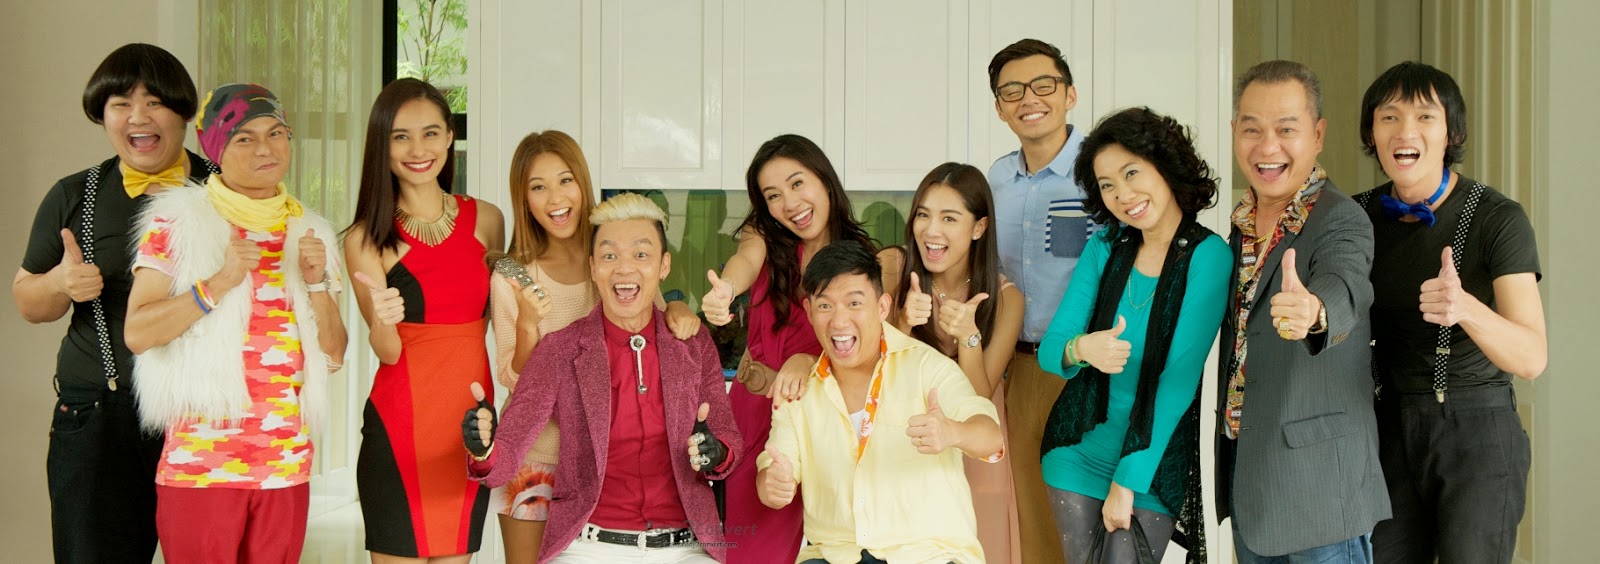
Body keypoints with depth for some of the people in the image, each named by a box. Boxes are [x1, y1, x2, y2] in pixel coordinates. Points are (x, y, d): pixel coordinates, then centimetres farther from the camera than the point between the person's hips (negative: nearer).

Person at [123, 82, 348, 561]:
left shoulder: (307, 231, 12)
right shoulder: (178, 221, 0)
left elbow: (334, 354, 10)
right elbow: (137, 333, -9)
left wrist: (317, 282, -5)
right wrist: (218, 283, -18)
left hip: (286, 465, 4)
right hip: (199, 464, -4)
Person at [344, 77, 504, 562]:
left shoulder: (485, 219, 4)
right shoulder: (367, 238, -4)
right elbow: (389, 352, -11)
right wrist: (383, 319, -30)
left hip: (470, 419, 3)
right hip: (399, 428, -3)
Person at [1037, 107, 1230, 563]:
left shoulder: (1208, 256, -13)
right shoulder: (1105, 248, 0)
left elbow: (1178, 379, -16)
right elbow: (1049, 349, -2)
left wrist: (1127, 480, -15)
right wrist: (1081, 350, -26)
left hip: (1153, 461, -3)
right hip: (1078, 452, 4)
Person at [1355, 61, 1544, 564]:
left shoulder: (1498, 219, -13)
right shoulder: (1360, 216, 0)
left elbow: (1532, 358, -21)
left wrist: (1465, 307, -40)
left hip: (1478, 433, -4)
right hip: (1389, 430, 4)